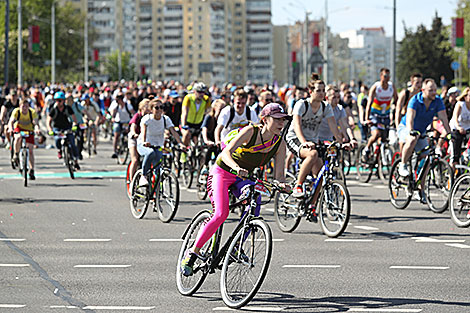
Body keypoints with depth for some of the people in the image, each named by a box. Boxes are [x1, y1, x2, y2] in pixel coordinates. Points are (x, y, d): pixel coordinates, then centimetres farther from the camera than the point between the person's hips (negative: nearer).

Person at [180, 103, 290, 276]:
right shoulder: (250, 131, -21)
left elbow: (279, 174, -7)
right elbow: (227, 152, -32)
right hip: (222, 173, -5)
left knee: (255, 201, -25)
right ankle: (192, 252, -11)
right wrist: (236, 167, -52)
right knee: (221, 214, -24)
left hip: (242, 178, 5)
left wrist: (281, 184, -30)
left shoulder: (279, 143, -6)